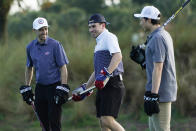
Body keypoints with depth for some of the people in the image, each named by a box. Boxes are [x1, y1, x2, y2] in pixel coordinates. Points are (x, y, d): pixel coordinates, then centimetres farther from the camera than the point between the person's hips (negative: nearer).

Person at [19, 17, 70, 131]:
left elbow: (63, 67, -8)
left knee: (54, 122, -8)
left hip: (54, 86, -5)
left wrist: (63, 88, -15)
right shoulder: (30, 47, 7)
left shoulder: (55, 45, -8)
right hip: (40, 87, 5)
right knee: (44, 121, 8)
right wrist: (26, 88, 16)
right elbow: (29, 68, 19)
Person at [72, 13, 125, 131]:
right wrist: (85, 89, 30)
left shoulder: (108, 37, -6)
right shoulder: (99, 42, 25)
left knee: (107, 120, -18)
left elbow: (118, 56, -24)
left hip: (112, 85, -10)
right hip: (103, 86, 10)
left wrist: (106, 74, -32)